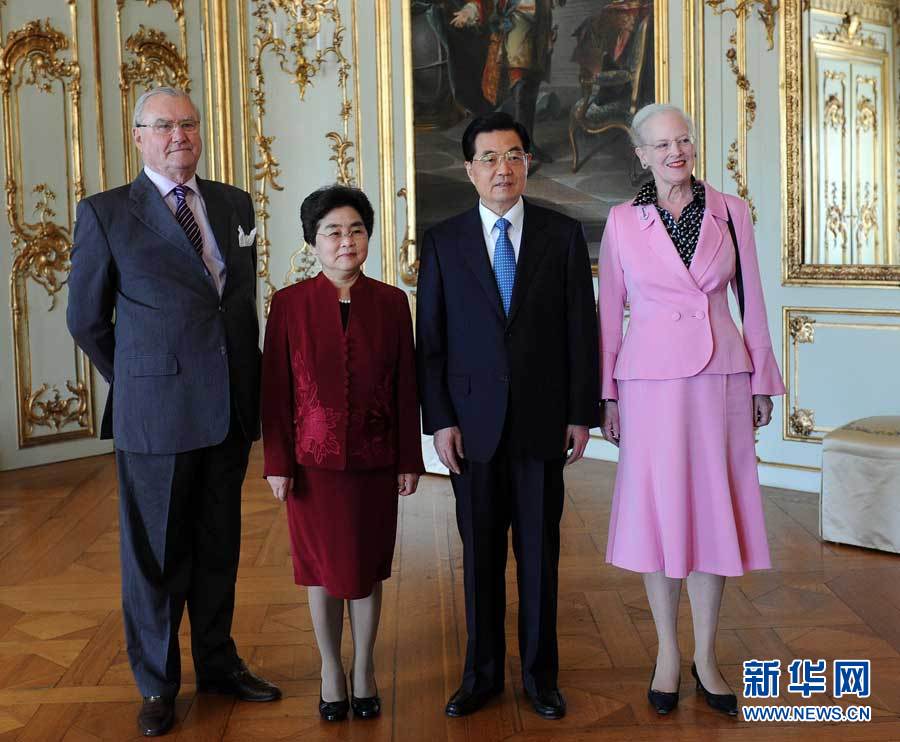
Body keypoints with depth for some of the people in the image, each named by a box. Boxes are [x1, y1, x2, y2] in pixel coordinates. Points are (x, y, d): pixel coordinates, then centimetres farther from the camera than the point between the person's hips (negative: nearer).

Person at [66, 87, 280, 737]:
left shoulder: (235, 204, 9)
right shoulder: (105, 213, -4)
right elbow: (87, 319, 3)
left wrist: (249, 387, 11)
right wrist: (137, 384, 7)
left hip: (231, 411, 4)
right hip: (156, 414, -4)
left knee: (219, 547, 16)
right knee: (156, 554, 9)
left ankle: (218, 663, 33)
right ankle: (158, 684, 26)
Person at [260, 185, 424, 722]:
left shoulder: (392, 303, -1)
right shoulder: (289, 303, -4)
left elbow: (406, 388, 2)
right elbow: (275, 391, -2)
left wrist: (409, 460, 1)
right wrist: (278, 464, -5)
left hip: (374, 461, 1)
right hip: (314, 461, -1)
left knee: (368, 566, 11)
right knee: (323, 568, 11)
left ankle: (365, 671, 29)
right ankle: (332, 672, 28)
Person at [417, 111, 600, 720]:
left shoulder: (563, 234, 3)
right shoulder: (443, 241, 3)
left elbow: (582, 328, 3)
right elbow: (430, 339, 2)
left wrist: (583, 413, -1)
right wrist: (440, 419, -4)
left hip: (543, 419, 0)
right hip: (473, 423, 0)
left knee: (540, 551, 9)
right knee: (481, 554, 9)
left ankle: (540, 672, 24)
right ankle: (483, 673, 24)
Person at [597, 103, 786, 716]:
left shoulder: (731, 211, 4)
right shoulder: (622, 222, 2)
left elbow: (751, 300, 8)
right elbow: (610, 311, 5)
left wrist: (763, 380, 7)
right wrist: (607, 394, 3)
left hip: (722, 377, 1)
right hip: (651, 380, -1)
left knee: (715, 509, 5)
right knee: (658, 511, 4)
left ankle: (706, 655, 21)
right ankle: (668, 654, 21)